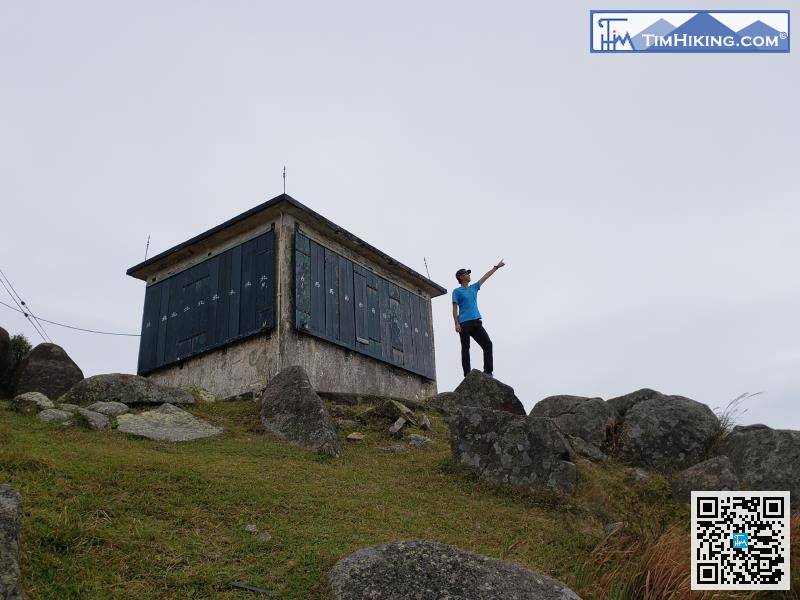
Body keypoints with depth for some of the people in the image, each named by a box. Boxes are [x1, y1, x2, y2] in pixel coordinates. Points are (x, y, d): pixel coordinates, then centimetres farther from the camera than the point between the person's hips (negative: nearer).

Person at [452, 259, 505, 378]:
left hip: (476, 322, 5)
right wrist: (456, 324, -13)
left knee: (488, 344, -7)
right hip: (464, 324, -5)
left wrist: (496, 267, 36)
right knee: (465, 348, -5)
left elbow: (486, 276, 30)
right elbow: (455, 308, -2)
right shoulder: (457, 291, 6)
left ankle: (488, 371, -4)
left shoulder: (474, 288, 21)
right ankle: (467, 375, -6)